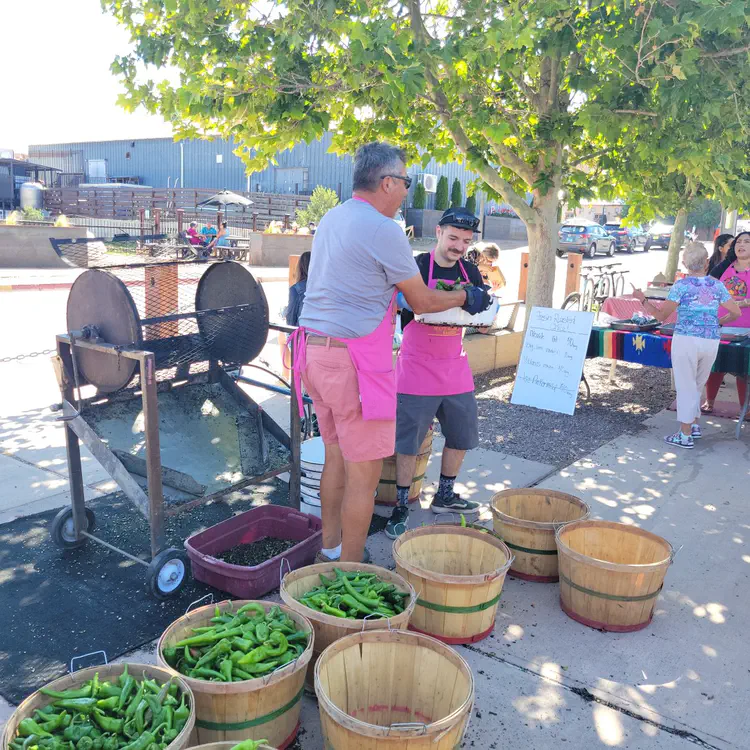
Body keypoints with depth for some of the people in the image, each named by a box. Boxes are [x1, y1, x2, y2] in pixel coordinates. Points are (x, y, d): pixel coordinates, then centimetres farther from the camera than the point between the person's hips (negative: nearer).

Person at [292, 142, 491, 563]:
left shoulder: (332, 218, 13)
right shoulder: (383, 230, -13)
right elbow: (423, 302, -5)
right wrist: (466, 298, 13)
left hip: (315, 350, 9)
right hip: (354, 360, -9)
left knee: (336, 456, 20)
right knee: (364, 472, 1)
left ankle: (330, 551, 32)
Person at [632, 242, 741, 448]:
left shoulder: (681, 285, -7)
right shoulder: (717, 285, 5)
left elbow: (661, 315, -7)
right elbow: (736, 312, 7)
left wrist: (642, 299, 3)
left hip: (685, 340, -4)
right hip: (711, 341, 4)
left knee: (686, 387, 5)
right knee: (697, 386, 21)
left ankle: (685, 435, 11)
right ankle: (695, 425, 31)